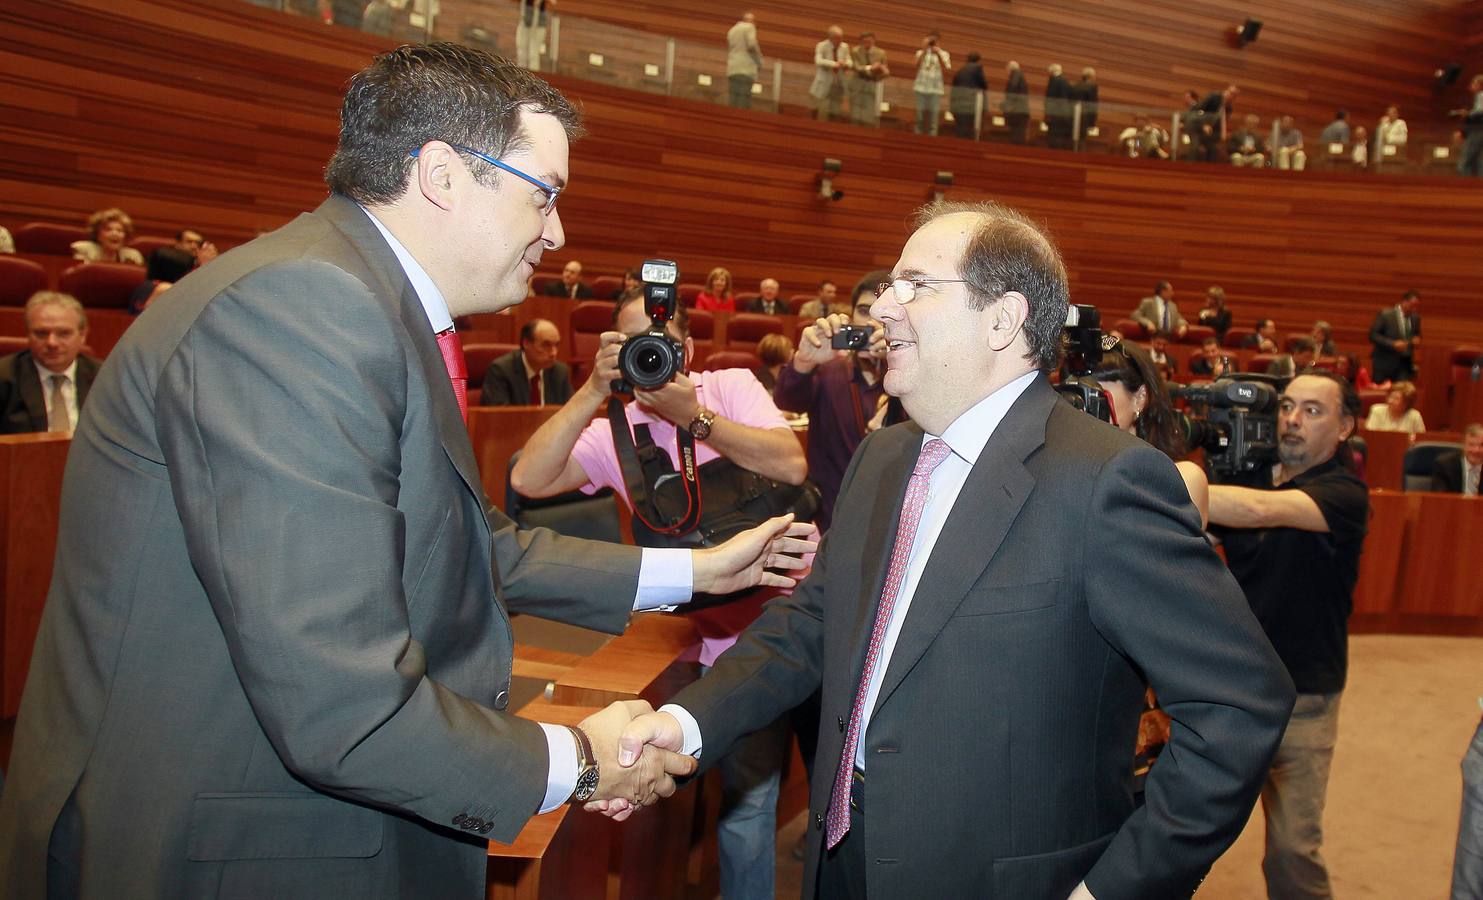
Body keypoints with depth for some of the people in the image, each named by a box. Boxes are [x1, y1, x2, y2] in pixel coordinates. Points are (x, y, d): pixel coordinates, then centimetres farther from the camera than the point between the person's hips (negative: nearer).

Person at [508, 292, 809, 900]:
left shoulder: (732, 388, -1)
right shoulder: (616, 433, 0)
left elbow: (791, 466, -17)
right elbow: (528, 481, -16)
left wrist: (693, 416, -23)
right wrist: (593, 392, -24)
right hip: (732, 639, 1)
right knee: (746, 808, 7)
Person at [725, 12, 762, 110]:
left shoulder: (732, 30, 25)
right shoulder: (749, 27, 2)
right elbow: (751, 44, -12)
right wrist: (759, 61, 0)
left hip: (732, 70, 7)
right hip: (745, 69, -7)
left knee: (733, 104, 0)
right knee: (743, 105, -15)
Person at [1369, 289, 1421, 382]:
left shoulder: (1415, 317, 6)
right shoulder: (1385, 314, -9)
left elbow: (1417, 335, 20)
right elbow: (1373, 335, -11)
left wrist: (1416, 339, -4)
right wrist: (1392, 344, -21)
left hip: (1405, 364, 4)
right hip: (1385, 363, -4)